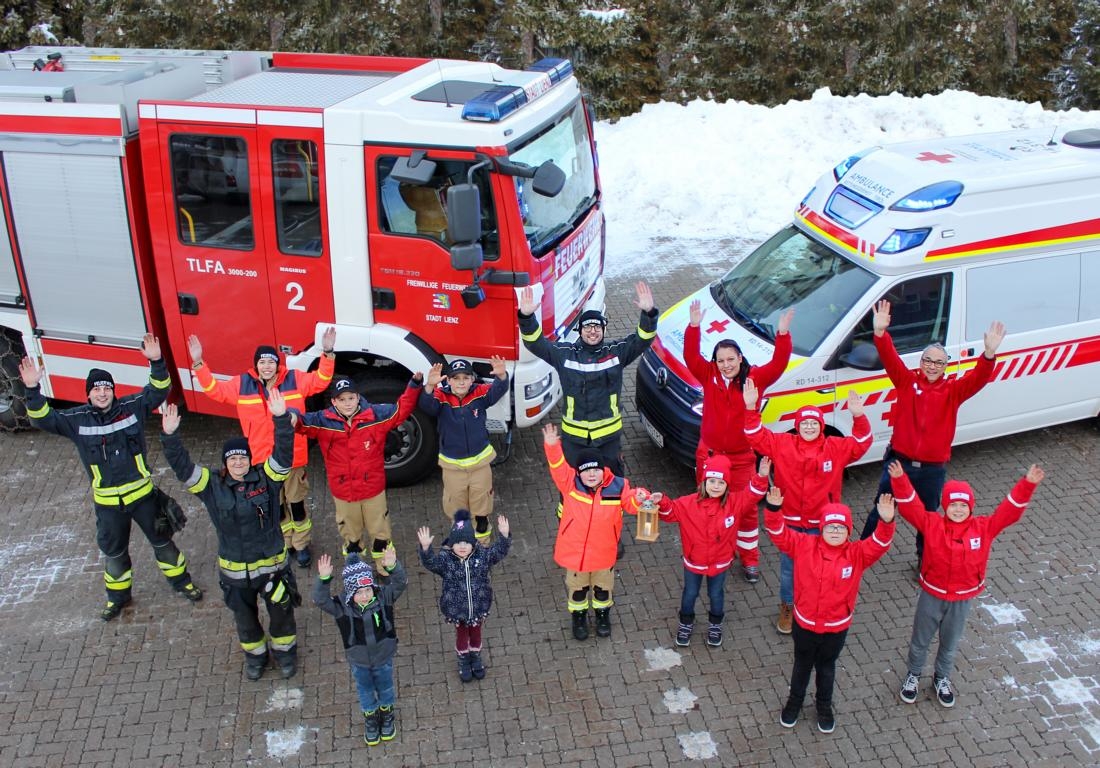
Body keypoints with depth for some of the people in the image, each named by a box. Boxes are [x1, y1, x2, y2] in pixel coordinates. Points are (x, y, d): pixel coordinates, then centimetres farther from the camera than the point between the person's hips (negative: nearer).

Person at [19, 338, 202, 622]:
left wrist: (157, 363, -33)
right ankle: (118, 595, 41)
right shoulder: (77, 419, -8)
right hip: (107, 501, 1)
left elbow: (158, 391, -16)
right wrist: (33, 391, -30)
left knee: (161, 539, 15)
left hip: (142, 492, -1)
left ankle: (181, 581, 36)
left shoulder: (132, 406, -10)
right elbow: (43, 419, -14)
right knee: (113, 550, 18)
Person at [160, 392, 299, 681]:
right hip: (235, 571, 1)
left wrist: (281, 419, -39)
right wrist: (170, 436, -32)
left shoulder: (266, 479, -12)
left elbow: (283, 453, -25)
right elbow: (182, 467, -17)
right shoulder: (212, 487, -8)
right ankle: (255, 653, 48)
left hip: (272, 564, -1)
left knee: (281, 612, 18)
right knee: (245, 618, 21)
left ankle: (285, 649, 45)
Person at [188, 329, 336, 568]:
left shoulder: (294, 379, -8)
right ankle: (284, 545, 37)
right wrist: (198, 364, -10)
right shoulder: (242, 384, -4)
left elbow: (320, 381, -9)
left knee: (297, 504, 13)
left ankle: (301, 545, 32)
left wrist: (327, 353, -22)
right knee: (275, 507, 18)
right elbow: (215, 390, 0)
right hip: (262, 460, 2)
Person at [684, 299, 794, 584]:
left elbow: (778, 365, -21)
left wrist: (783, 335, -34)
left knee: (747, 508, 9)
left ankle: (750, 560, 26)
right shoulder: (709, 376, -7)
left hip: (742, 456, -1)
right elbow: (691, 357, -18)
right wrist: (694, 327, -31)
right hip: (709, 453, 1)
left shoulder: (755, 378, -9)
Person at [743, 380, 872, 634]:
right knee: (788, 567, 15)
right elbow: (756, 437, -7)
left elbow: (861, 443, -8)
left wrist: (859, 417, -25)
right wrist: (750, 408, -21)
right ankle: (787, 607, 36)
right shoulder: (782, 444, -5)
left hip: (821, 523, 0)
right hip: (789, 520, 0)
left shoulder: (836, 448, -3)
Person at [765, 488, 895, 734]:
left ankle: (824, 706, 48)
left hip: (837, 627, 0)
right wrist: (774, 509, -39)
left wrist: (886, 522, -48)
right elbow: (780, 534, -20)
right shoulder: (804, 546, -15)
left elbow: (879, 544, -29)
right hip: (804, 623, 0)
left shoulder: (857, 554, -15)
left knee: (826, 667, 23)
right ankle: (794, 701, 48)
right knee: (802, 665, 23)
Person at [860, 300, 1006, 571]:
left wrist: (989, 353, -38)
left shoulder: (952, 390, -2)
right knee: (880, 511, 13)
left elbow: (978, 379, -18)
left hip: (933, 470, 1)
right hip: (899, 462, -1)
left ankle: (925, 562, 37)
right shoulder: (907, 381, -3)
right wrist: (880, 333, -36)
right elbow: (890, 359, -17)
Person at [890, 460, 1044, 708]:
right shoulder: (931, 524, -16)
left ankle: (942, 678, 45)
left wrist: (1027, 484, -25)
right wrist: (900, 480, -41)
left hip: (962, 599, 1)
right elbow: (910, 506, -25)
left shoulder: (983, 528, -11)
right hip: (932, 596, -1)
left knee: (950, 643, 21)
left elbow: (1010, 511, -14)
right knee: (920, 640, 17)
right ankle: (913, 675, 41)